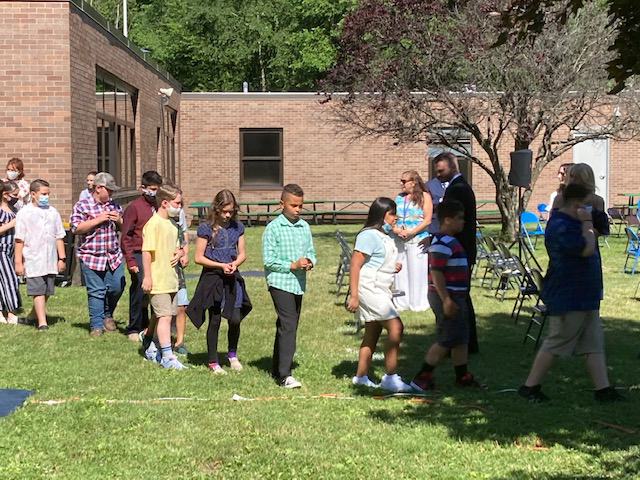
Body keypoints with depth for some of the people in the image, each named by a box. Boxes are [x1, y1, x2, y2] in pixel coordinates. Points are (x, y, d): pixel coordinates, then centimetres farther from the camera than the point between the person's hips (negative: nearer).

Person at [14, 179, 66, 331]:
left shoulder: (53, 212, 9)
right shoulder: (24, 213, -2)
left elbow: (59, 237, 12)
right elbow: (19, 240, -4)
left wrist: (62, 258, 8)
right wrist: (18, 262, -6)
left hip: (51, 261, 5)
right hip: (33, 260, -4)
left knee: (47, 292, 11)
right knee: (38, 292, -7)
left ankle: (33, 315, 31)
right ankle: (42, 323, -5)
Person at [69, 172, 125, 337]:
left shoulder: (114, 206, 14)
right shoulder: (82, 206, -3)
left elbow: (124, 229, 22)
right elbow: (76, 228, -12)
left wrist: (119, 221, -2)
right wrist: (98, 220, -17)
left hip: (114, 257, 5)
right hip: (91, 257, -5)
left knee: (117, 287, 2)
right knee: (96, 292, -3)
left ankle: (107, 314, 28)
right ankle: (96, 325, 7)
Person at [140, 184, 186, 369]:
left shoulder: (171, 225, 15)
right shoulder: (154, 224, -13)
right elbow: (146, 251, -18)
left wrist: (178, 253, 3)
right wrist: (147, 276, -21)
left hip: (171, 280, 9)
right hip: (157, 281, -9)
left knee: (159, 316, 16)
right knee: (165, 316, -11)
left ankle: (149, 347, 30)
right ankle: (167, 357, -11)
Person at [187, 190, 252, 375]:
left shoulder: (237, 227, 6)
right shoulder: (206, 228, -7)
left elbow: (242, 254, 12)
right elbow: (199, 257, -7)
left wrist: (235, 264, -9)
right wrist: (221, 265, -16)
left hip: (232, 278, 3)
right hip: (212, 278, -3)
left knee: (235, 319, -4)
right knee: (215, 321, 2)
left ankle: (232, 354, 22)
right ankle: (212, 361, 15)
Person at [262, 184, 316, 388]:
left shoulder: (305, 227, 10)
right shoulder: (273, 228, -7)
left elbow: (311, 252, 15)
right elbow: (269, 260, -10)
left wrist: (309, 262, -7)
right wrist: (293, 265, -15)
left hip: (298, 283, 7)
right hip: (280, 282, -7)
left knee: (289, 326, 14)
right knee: (288, 325, -16)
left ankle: (277, 369, 26)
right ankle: (284, 375, -17)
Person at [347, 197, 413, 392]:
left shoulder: (385, 236, 16)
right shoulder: (369, 235, -14)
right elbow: (355, 265, -19)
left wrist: (395, 267, 8)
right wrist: (353, 295, -23)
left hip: (381, 290, 10)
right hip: (369, 288, -10)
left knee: (373, 333, 12)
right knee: (395, 326, -16)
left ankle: (361, 376, 20)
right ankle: (390, 378, -12)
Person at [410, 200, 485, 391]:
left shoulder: (451, 241, 15)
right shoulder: (442, 243, -18)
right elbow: (436, 273, -24)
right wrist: (446, 300, -27)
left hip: (456, 296, 10)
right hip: (447, 298, -10)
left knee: (461, 339, 15)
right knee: (447, 340, -6)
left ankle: (462, 376, 24)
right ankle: (422, 378, 0)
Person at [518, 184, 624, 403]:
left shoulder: (573, 223, 14)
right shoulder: (561, 226, -21)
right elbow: (587, 249, -27)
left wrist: (588, 224, 11)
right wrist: (587, 223, -17)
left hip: (586, 297, 10)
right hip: (567, 299, -10)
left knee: (594, 344, 10)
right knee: (555, 344, -2)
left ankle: (603, 389, 13)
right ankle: (530, 387, 8)